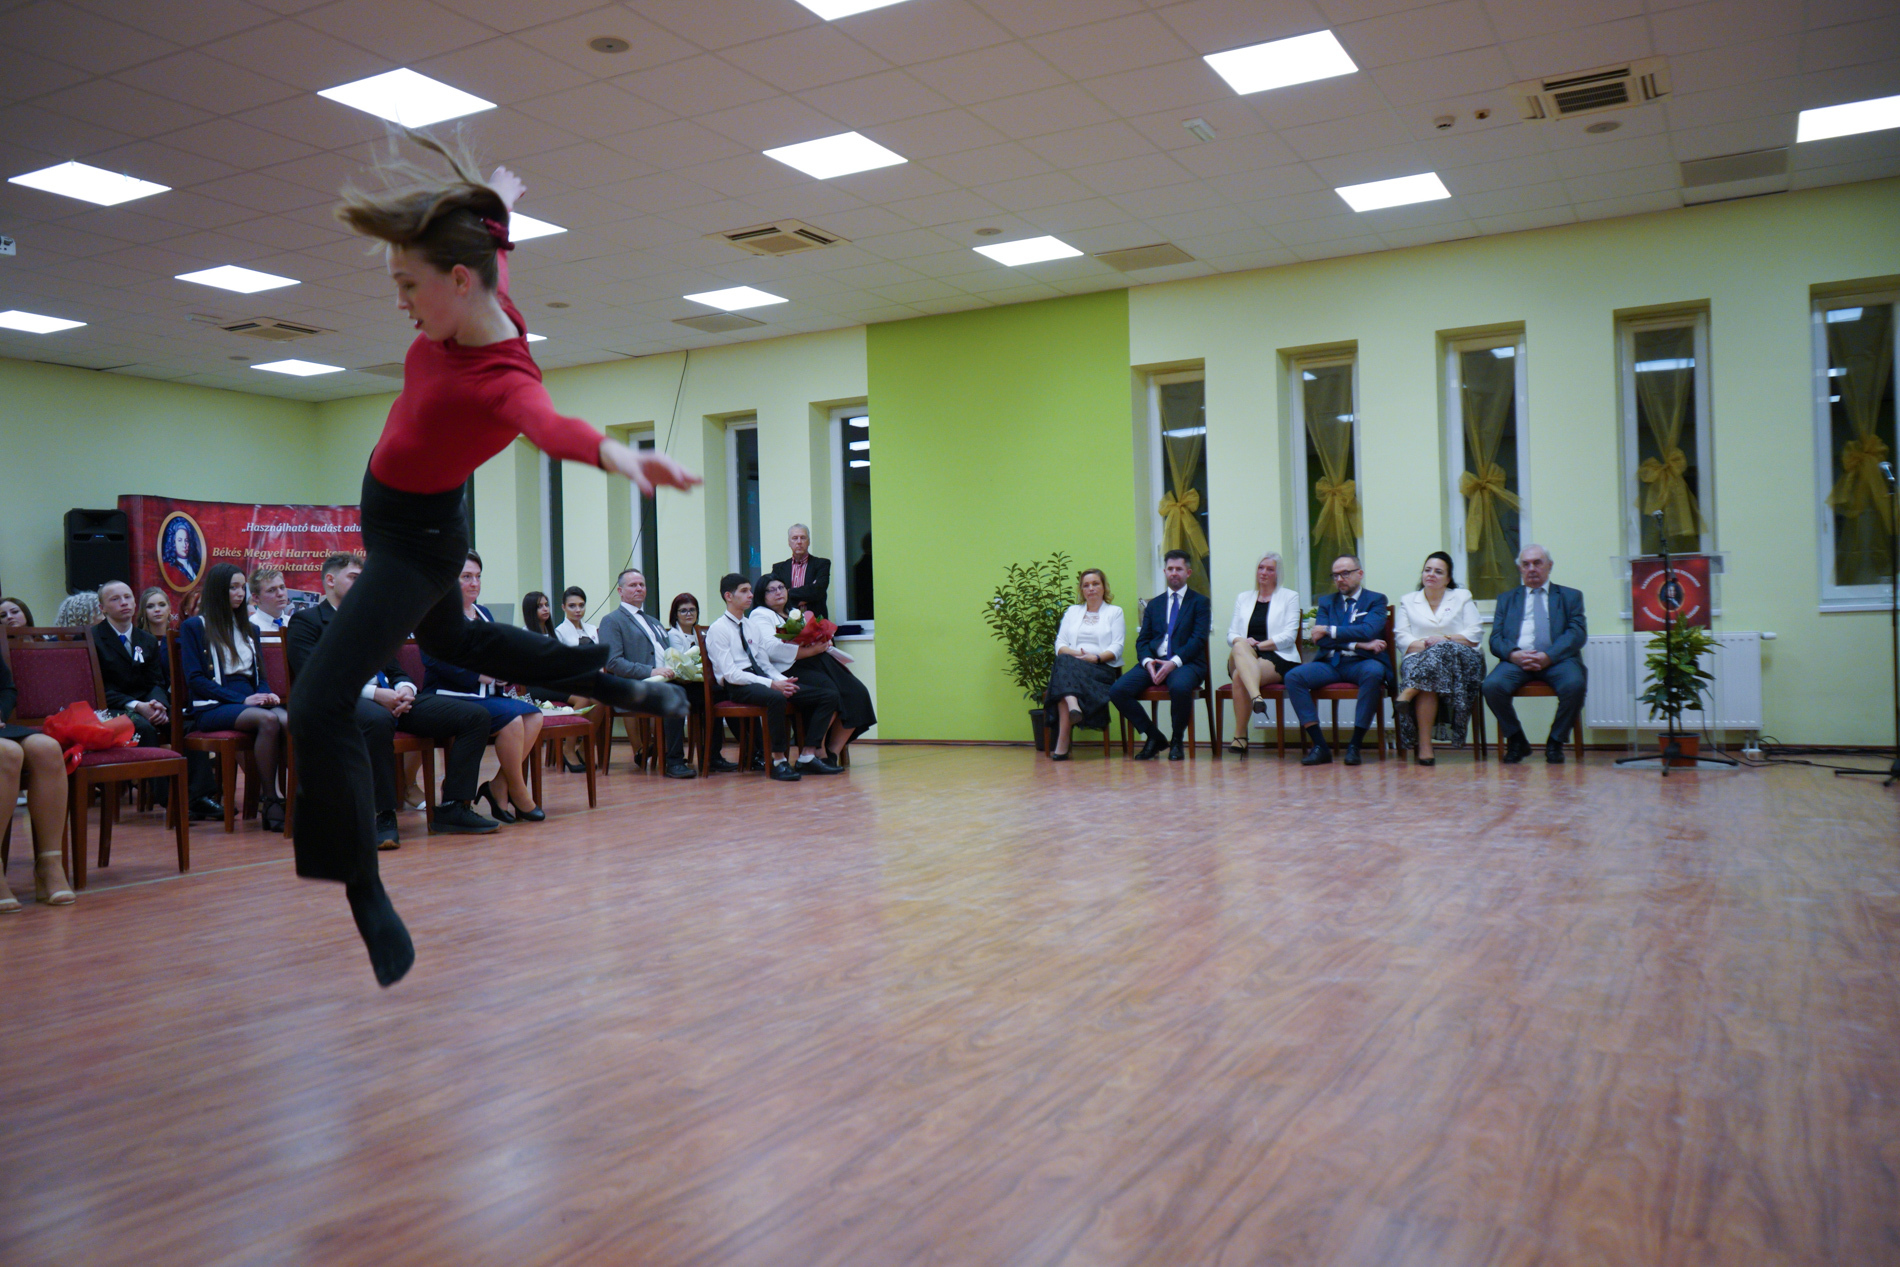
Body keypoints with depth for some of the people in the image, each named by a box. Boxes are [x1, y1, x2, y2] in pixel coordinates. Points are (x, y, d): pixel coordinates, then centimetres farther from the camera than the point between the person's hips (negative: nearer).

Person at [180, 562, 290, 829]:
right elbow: (195, 679, -4)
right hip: (211, 707, -5)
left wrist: (266, 694, -2)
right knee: (268, 720, -36)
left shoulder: (249, 629, 26)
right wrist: (242, 699, -14)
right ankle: (269, 802, -31)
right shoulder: (194, 627, 8)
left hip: (249, 702, 5)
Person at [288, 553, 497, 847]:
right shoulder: (306, 621, 9)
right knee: (378, 720, -44)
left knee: (475, 715, -12)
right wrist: (373, 693, -18)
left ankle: (453, 809, -14)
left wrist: (405, 690, -3)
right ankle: (383, 817, -32)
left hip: (393, 699, 7)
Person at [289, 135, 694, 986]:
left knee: (320, 707, -17)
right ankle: (620, 685, 43)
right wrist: (497, 202, 30)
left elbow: (549, 426, -59)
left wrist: (614, 454, -81)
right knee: (448, 640, 33)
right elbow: (489, 239, 9)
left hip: (416, 540, -10)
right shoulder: (475, 306, -15)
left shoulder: (501, 379, -36)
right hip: (395, 519, 10)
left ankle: (372, 917, -8)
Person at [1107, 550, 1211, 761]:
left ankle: (1176, 740, -12)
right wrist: (1148, 662, -9)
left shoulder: (1200, 602, 9)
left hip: (1185, 663, -4)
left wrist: (1174, 662, -19)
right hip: (1154, 661, 4)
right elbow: (1142, 640, 13)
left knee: (1180, 687, -40)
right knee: (1117, 691, -21)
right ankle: (1154, 737, -3)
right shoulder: (1154, 604, 22)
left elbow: (1199, 639, -4)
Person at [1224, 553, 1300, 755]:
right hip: (1244, 657, 3)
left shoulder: (1290, 596, 13)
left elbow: (1289, 636, 0)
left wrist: (1258, 645, -12)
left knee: (1240, 676, -35)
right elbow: (1231, 634, 15)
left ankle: (1240, 736, -36)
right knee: (1240, 647, -38)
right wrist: (1243, 642, -10)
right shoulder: (1243, 598, 24)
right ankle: (1256, 697, -58)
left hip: (1276, 658, -3)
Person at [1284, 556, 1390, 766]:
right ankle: (1319, 745, -24)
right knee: (1293, 677, -23)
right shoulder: (1326, 602, 19)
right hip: (1330, 664, 3)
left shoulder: (1376, 600, 10)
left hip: (1361, 663, -3)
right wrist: (1358, 644, -9)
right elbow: (1320, 640, 2)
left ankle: (1355, 745, -30)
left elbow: (1368, 631, -11)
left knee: (1374, 673, -39)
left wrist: (1329, 630, -8)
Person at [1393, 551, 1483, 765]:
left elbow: (1475, 633, 7)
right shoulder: (1408, 601, 22)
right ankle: (1424, 745, -41)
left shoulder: (1462, 597, 20)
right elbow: (1401, 638, 9)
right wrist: (1424, 644, -10)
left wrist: (1445, 640, -8)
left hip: (1458, 657, 0)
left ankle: (1409, 692, -46)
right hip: (1419, 658, 0)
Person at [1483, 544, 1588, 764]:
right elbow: (1496, 639, 12)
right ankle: (1516, 741, -7)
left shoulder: (1570, 596, 19)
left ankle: (1555, 742, -10)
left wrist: (1548, 656, -14)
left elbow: (1578, 634, 4)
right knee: (1492, 686, -30)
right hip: (1517, 659, 1)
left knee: (1574, 685, -34)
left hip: (1557, 658, -1)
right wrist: (1513, 654, -12)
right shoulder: (1506, 599, 24)